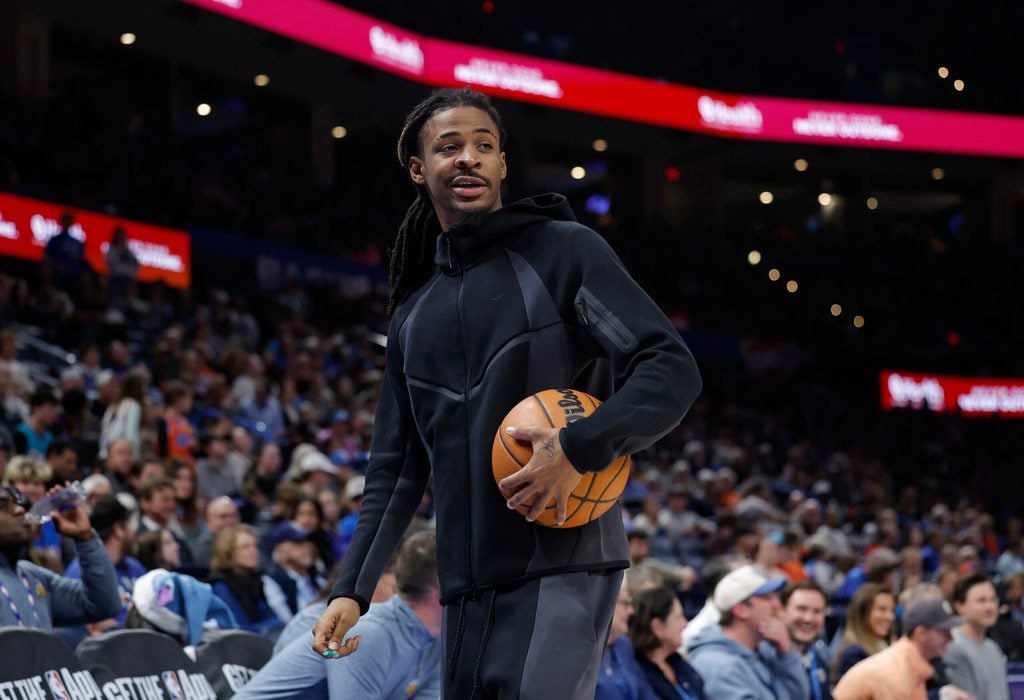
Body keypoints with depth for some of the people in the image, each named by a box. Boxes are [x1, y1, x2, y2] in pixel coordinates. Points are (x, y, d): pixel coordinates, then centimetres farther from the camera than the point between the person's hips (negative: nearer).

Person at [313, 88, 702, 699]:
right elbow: (398, 466, 22)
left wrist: (579, 449, -22)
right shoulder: (413, 313, 19)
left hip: (562, 571, -6)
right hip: (467, 590, 7)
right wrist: (353, 589, 13)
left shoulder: (564, 250, 1)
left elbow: (673, 372, -8)